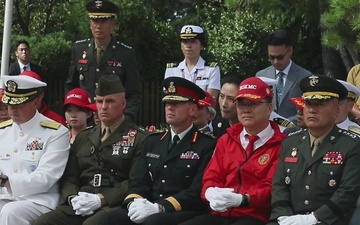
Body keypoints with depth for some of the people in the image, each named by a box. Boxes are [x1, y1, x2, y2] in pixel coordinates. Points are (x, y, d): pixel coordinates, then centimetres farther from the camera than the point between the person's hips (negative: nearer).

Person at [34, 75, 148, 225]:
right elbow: (69, 177, 18)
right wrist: (72, 197, -4)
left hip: (116, 206, -5)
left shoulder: (138, 139, 4)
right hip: (80, 207, 5)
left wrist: (101, 199, -16)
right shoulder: (82, 138, 22)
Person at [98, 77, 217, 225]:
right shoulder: (152, 141, 19)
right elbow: (139, 181, 13)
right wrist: (134, 202, -10)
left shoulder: (207, 146, 0)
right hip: (149, 211, 6)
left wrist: (159, 207, -22)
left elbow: (198, 192, -11)